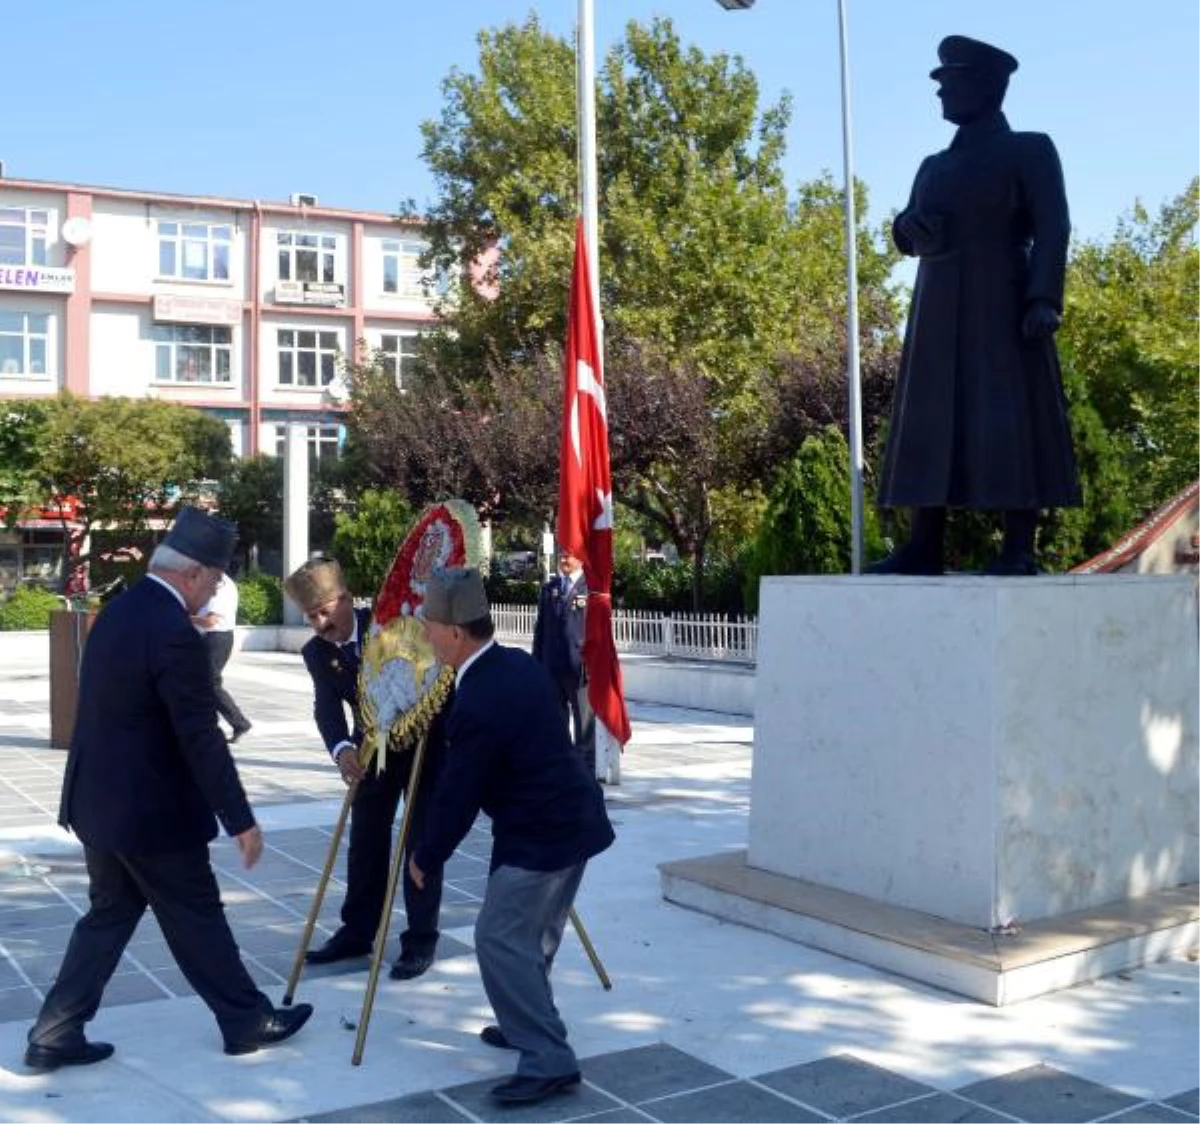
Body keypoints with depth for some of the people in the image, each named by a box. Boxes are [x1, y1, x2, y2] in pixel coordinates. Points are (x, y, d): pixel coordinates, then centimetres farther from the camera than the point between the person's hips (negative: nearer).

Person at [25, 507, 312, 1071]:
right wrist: (241, 820, -18)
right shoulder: (174, 633, -24)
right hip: (151, 811, -8)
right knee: (197, 919, 6)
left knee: (109, 913, 18)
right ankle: (248, 1020, 22)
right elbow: (201, 739, -24)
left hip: (98, 799, 8)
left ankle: (54, 1035, 21)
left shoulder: (115, 611, 5)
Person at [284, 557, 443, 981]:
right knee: (365, 840, 11)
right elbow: (327, 707, -24)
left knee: (422, 840, -2)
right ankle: (357, 930, 24)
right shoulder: (316, 653, -11)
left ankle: (420, 939, 5)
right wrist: (342, 749, -44)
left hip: (423, 741, -4)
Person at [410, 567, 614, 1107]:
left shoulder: (476, 705, -23)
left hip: (536, 838, -10)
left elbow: (457, 796, -15)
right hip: (575, 820, 10)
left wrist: (426, 859, -2)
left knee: (499, 939, -4)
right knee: (531, 936, 21)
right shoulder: (523, 664, 4)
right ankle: (527, 1025, 34)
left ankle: (549, 1059, -4)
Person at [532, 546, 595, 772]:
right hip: (551, 668, 5)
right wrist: (537, 666, 8)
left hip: (581, 669, -5)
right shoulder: (548, 589, 13)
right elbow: (540, 629, 14)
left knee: (584, 724, 2)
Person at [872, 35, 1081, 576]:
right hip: (939, 310, 6)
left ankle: (1019, 549, -11)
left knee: (1009, 421, -10)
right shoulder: (934, 166, 22)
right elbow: (909, 234, 20)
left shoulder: (1030, 151, 6)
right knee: (931, 423, -1)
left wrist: (1044, 299, -18)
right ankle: (924, 547, -2)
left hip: (1001, 305, -6)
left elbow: (1052, 230, -4)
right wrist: (909, 231, -5)